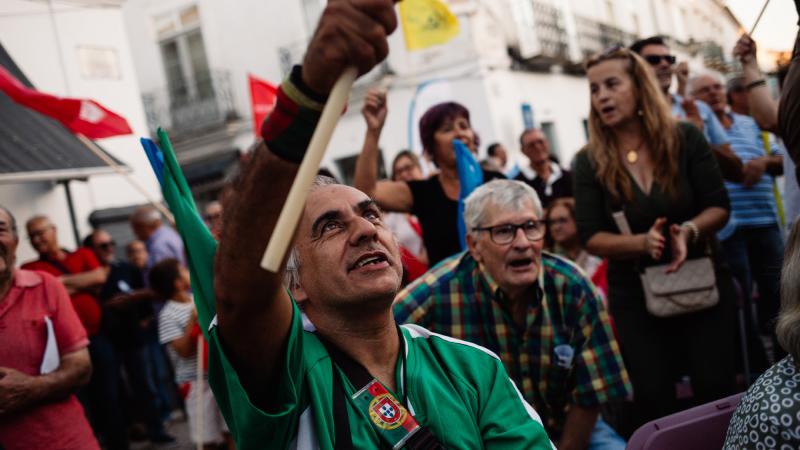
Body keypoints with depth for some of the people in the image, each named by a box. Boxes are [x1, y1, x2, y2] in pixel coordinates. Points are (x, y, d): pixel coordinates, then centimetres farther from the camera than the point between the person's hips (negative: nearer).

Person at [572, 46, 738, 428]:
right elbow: (590, 237, -9)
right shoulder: (589, 162, -7)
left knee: (716, 388, 4)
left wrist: (689, 231, -27)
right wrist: (641, 242, -27)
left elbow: (719, 207, -5)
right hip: (635, 294, 0)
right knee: (653, 398, 4)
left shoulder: (685, 138, -6)